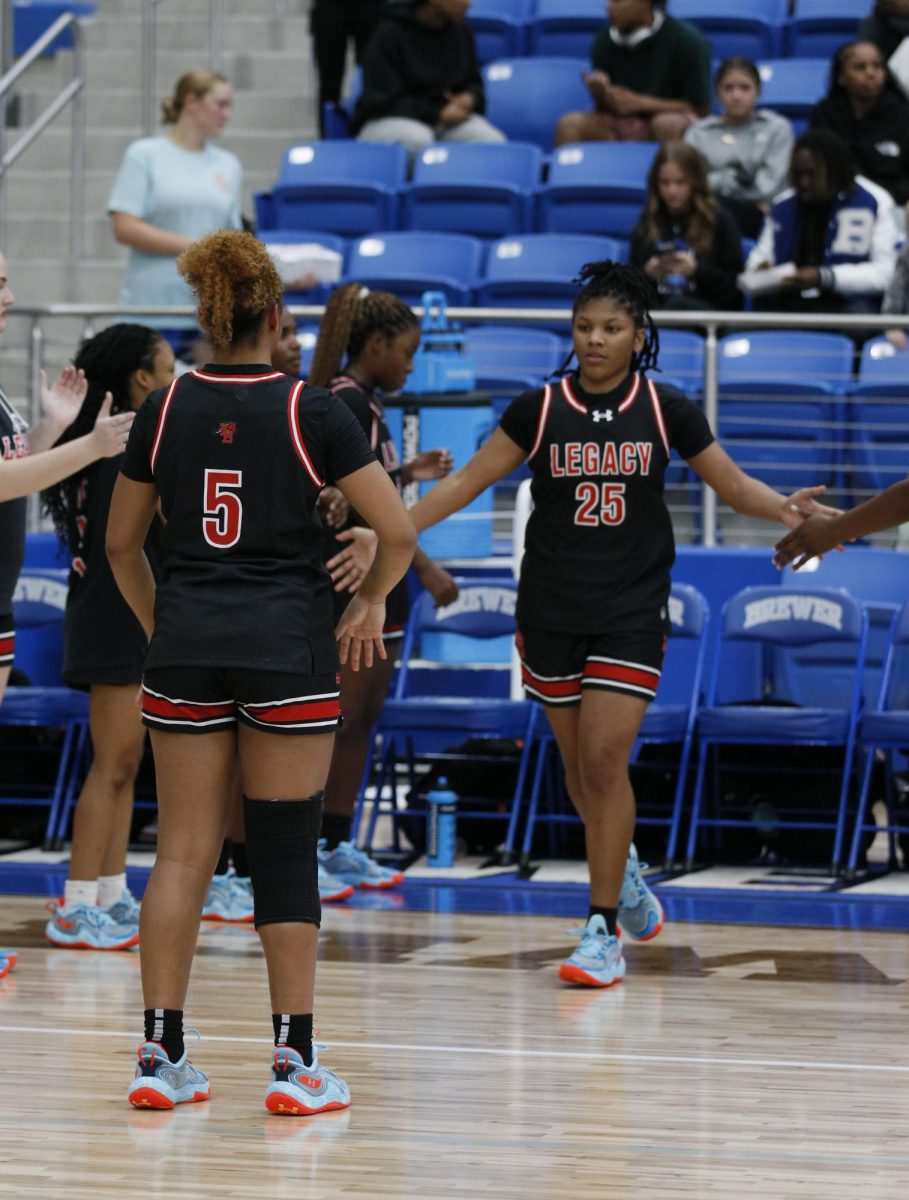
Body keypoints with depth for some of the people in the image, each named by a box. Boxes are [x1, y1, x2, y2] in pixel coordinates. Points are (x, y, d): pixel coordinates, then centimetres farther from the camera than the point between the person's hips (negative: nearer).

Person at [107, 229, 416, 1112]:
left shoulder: (164, 409, 3)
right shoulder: (308, 410, -6)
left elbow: (121, 544, 11)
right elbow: (397, 530, -7)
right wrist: (370, 601, 10)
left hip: (185, 644, 3)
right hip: (288, 646, -3)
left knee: (183, 851, 6)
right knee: (284, 853, 2)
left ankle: (159, 1056, 4)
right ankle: (294, 1064, 3)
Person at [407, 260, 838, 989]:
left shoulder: (666, 411, -1)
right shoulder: (540, 409, 0)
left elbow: (733, 485, 7)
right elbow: (468, 481, 3)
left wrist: (785, 507, -12)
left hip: (632, 612, -2)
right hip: (550, 612, 2)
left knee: (604, 762, -12)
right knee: (578, 762, 10)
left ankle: (604, 931, -7)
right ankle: (623, 870, 38)